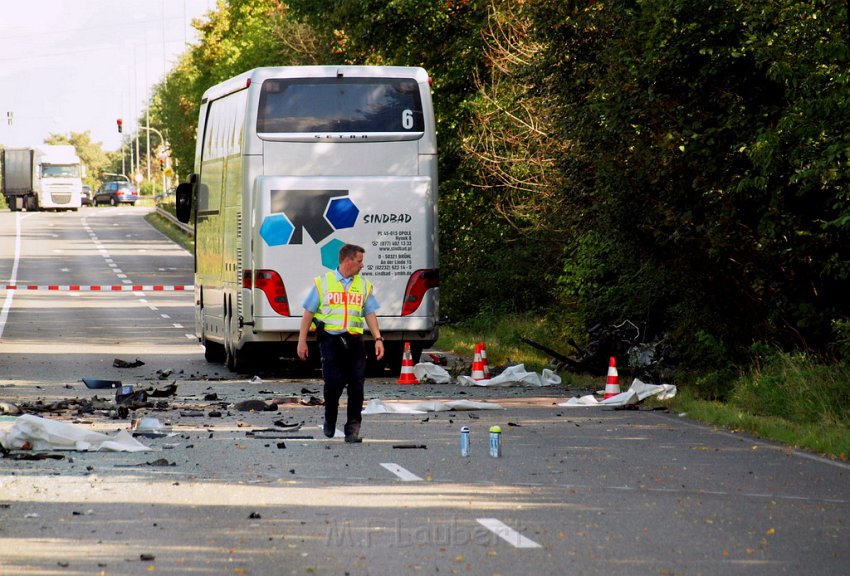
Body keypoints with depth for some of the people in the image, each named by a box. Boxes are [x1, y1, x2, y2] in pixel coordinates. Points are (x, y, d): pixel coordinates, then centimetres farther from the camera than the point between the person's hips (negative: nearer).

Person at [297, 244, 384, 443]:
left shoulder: (363, 285, 14)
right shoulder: (323, 283, 5)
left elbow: (370, 314, 13)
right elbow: (308, 313, 7)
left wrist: (378, 339, 1)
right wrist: (302, 341, 3)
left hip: (354, 340, 3)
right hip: (330, 339, -3)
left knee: (356, 384, -4)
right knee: (334, 381, -13)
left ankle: (352, 429, 3)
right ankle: (330, 421, 12)